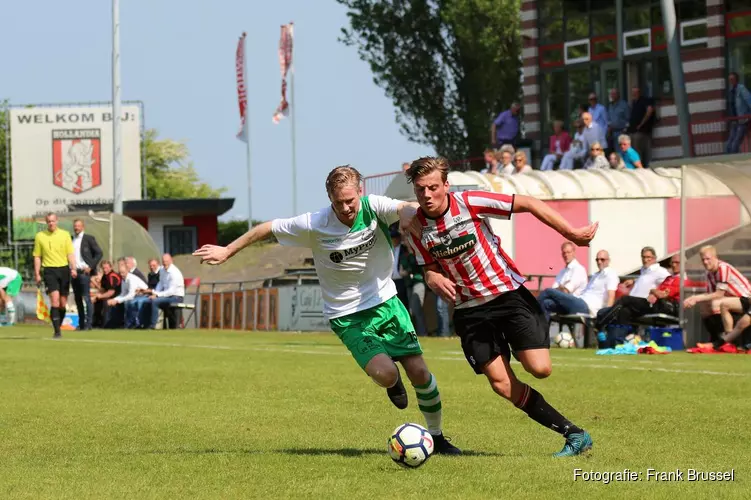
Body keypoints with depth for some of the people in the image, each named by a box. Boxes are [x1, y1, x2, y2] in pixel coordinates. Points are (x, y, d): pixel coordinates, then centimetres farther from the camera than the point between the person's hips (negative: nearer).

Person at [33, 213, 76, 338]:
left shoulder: (65, 234, 7)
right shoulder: (40, 236, 5)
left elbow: (70, 254, 4)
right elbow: (37, 257, 8)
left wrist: (73, 268, -10)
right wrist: (37, 274, 3)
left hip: (64, 269, 2)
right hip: (49, 270, -2)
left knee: (63, 303, 3)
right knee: (55, 299, -17)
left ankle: (58, 326, 21)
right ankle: (57, 331, -19)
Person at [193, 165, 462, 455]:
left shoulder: (373, 207, -13)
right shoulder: (315, 225, -15)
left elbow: (407, 208, -31)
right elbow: (268, 228, -2)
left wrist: (408, 212, -56)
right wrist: (227, 251, 6)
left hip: (385, 303, 2)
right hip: (347, 316, -2)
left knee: (419, 371, -4)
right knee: (385, 373, -23)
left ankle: (437, 437, 19)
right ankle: (392, 384, 18)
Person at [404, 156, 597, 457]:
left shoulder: (469, 203, -16)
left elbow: (528, 204, -12)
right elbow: (429, 269, 8)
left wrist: (573, 234, -14)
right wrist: (435, 280, -18)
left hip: (508, 293, -3)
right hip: (469, 309, 3)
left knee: (539, 369, -19)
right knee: (501, 383, -10)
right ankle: (573, 434, -1)